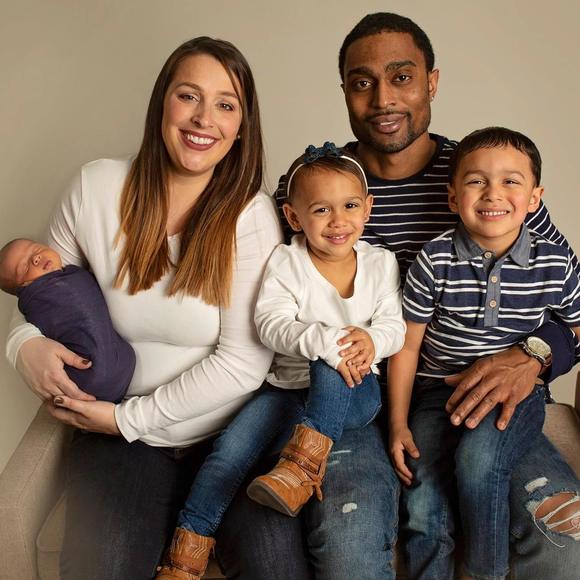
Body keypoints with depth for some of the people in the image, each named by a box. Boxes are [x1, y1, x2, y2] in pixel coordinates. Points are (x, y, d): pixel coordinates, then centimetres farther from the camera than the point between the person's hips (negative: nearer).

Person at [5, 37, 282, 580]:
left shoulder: (252, 214, -10)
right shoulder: (96, 187, -4)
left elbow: (245, 360, -13)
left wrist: (128, 417, -14)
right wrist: (27, 342, -12)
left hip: (227, 435, 0)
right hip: (117, 437, 1)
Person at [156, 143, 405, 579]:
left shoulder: (381, 263, 3)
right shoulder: (286, 263, -4)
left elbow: (395, 327, -2)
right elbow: (271, 323, -18)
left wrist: (372, 340, -27)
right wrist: (323, 340, -35)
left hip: (354, 392, 0)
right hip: (290, 388, 0)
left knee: (330, 368, -35)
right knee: (231, 446, -18)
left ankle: (305, 461, -30)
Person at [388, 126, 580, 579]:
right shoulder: (435, 261, -7)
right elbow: (408, 345, -1)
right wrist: (399, 424, -2)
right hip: (440, 392, 1)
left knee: (476, 457, -30)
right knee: (421, 508, -18)